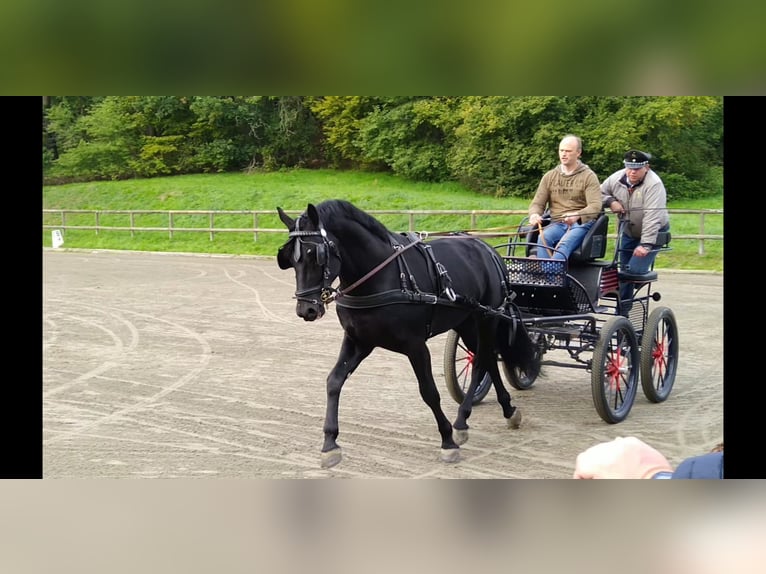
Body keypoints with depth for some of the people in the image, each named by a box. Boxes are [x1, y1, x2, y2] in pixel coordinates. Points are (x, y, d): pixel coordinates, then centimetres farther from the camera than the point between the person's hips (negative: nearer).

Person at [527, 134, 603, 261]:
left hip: (581, 223, -3)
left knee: (564, 245, -35)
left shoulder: (589, 176, 5)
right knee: (543, 238, -32)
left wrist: (577, 216, -29)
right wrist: (534, 214, -13)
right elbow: (537, 203, 14)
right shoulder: (549, 176, 17)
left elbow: (595, 206, -7)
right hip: (556, 223, 4)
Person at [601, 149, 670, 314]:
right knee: (624, 271, 11)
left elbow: (652, 217, -33)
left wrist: (646, 244, -38)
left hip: (652, 233, -6)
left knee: (635, 270, -19)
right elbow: (600, 193, 9)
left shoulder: (654, 185, -27)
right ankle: (622, 312, 23)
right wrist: (611, 202, -13)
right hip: (629, 232, 6)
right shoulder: (617, 178, -8)